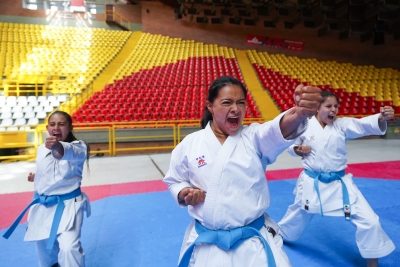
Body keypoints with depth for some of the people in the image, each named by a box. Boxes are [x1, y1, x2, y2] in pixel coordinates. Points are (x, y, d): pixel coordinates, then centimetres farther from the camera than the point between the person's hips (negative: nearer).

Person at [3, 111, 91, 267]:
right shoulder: (42, 149, 2)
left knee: (69, 247, -20)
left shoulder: (78, 146, -16)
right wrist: (35, 177, -1)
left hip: (67, 204, -6)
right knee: (43, 244, 24)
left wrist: (58, 147, -63)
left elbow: (71, 152, -43)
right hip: (42, 205, 6)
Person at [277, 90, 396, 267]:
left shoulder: (342, 125, -6)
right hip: (311, 183, -1)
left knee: (369, 220, -2)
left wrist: (382, 117, -43)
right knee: (298, 215, 20)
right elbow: (291, 145, 6)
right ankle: (278, 234, 52)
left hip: (339, 183, 1)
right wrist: (299, 150, -16)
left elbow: (365, 125, -23)